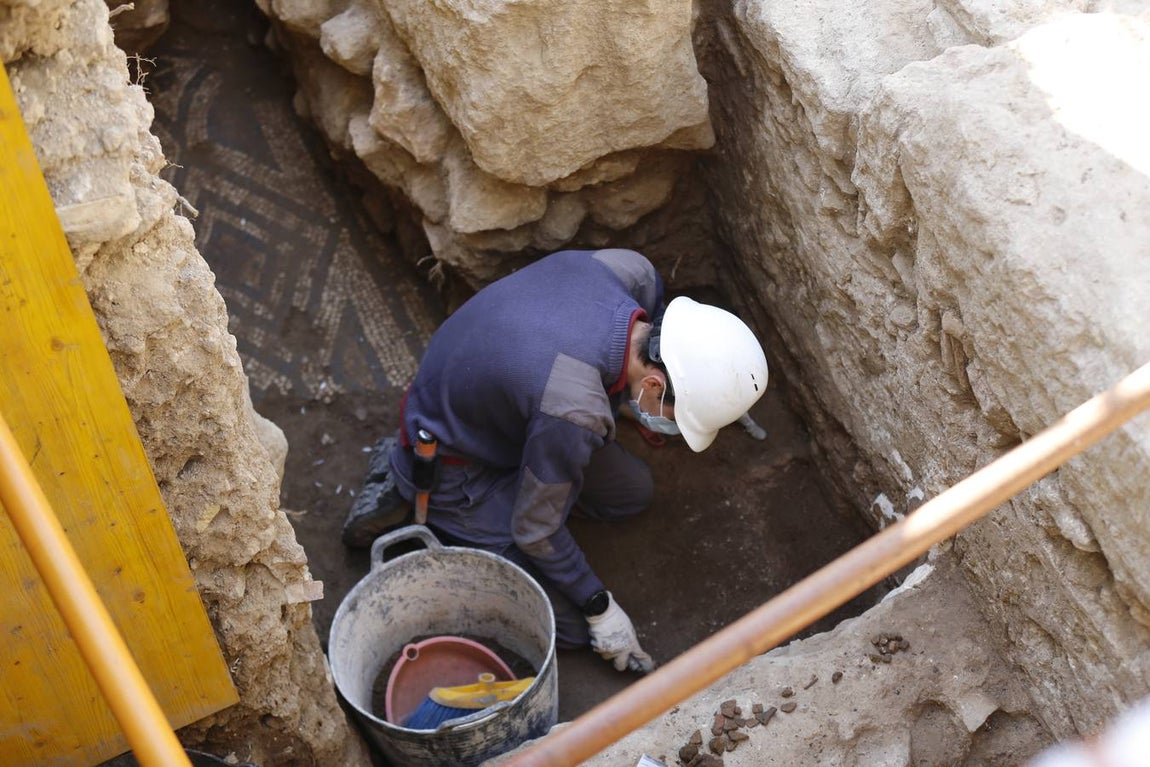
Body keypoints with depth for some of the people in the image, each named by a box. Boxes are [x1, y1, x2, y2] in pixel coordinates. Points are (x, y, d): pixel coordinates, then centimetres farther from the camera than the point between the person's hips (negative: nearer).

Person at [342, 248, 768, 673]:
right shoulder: (574, 412, -40)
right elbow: (535, 531, -23)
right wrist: (601, 609, -9)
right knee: (570, 624, -4)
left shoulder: (633, 270, -21)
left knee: (633, 492, 16)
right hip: (451, 463, -8)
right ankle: (408, 501, 2)